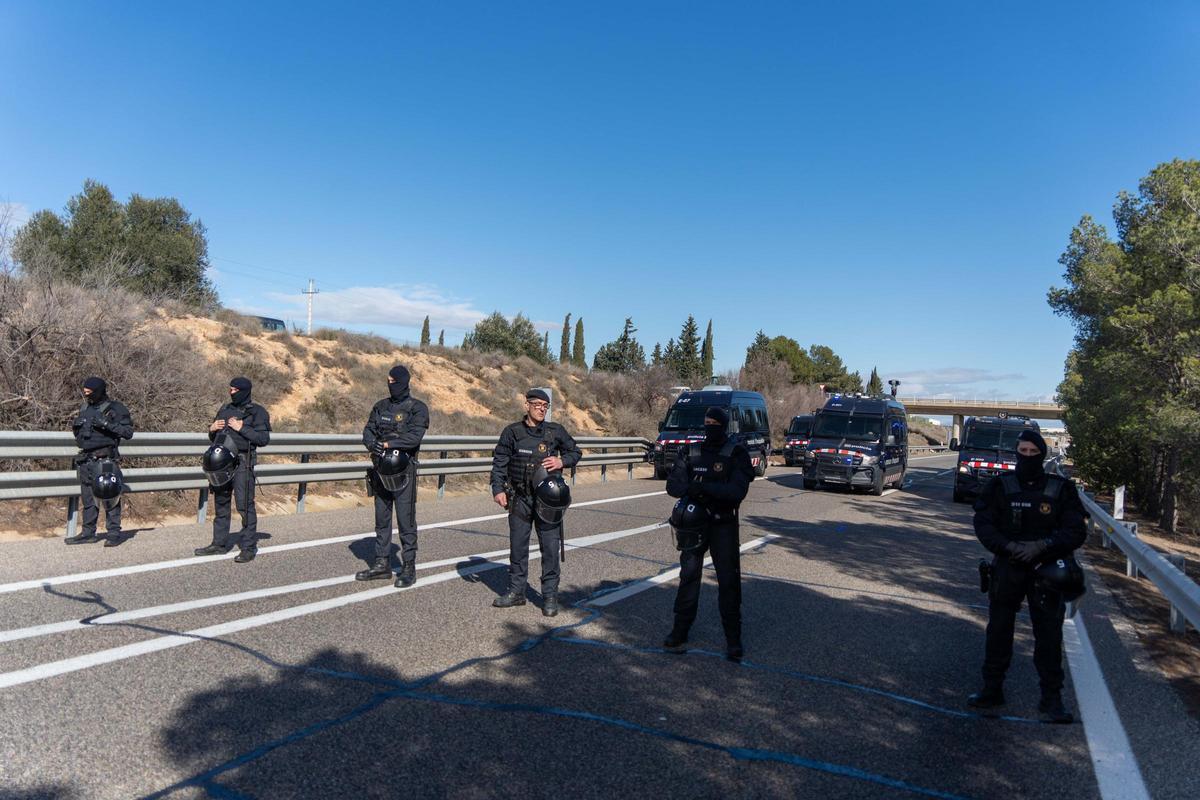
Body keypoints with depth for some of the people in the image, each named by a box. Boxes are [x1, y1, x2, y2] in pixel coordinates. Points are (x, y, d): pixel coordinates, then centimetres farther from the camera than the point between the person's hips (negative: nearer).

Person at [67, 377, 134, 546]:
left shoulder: (115, 409, -5)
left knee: (109, 497, -6)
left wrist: (107, 424, -20)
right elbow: (77, 433, 25)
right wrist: (76, 426, 2)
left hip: (104, 460, -7)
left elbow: (128, 432, -11)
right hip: (85, 460, 7)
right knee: (88, 499, 13)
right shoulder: (84, 408, 15)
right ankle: (88, 533, 21)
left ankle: (114, 533, -1)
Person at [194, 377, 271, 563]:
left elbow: (264, 439, -11)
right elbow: (213, 438, 24)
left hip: (242, 463, -7)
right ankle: (219, 543, 24)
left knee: (245, 506, -8)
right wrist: (212, 429, 3)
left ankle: (248, 548, -4)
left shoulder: (257, 412, -2)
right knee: (221, 504, 13)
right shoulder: (225, 409, 17)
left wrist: (242, 428, -17)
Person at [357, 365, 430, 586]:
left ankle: (409, 568, 5)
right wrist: (373, 445, -15)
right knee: (381, 518, 11)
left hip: (403, 471, -6)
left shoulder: (417, 408, -5)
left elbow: (414, 436, -18)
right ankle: (381, 563, 22)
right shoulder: (381, 406, 12)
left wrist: (388, 444, -21)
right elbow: (368, 431, 6)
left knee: (406, 520, -3)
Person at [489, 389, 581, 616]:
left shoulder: (556, 431, 2)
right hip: (520, 498, 1)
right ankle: (516, 592, 23)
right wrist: (498, 489, -4)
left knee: (550, 547, 0)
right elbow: (499, 462, 4)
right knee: (517, 546, 10)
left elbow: (575, 452, 12)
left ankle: (550, 596, 11)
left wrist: (562, 462, -8)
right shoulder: (512, 432, 2)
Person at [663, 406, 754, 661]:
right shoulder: (690, 453, 4)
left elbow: (737, 491, -18)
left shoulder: (736, 454, -7)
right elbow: (673, 485, -4)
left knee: (729, 580, 1)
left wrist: (704, 487, -27)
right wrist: (690, 490, -25)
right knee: (688, 575, 8)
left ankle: (733, 639, 12)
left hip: (724, 525, -3)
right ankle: (680, 631, 20)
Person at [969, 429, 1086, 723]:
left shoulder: (1062, 489, -1)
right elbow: (983, 523, -3)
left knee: (1049, 635, 3)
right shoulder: (1000, 486, 1)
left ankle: (1052, 699, 17)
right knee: (998, 630, 10)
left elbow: (1076, 531, -4)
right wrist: (1008, 546, -19)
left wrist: (1042, 546, -18)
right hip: (1007, 569, 1)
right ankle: (992, 690, 23)